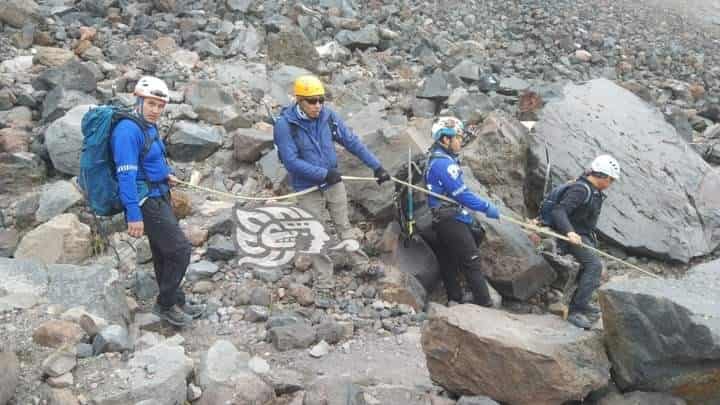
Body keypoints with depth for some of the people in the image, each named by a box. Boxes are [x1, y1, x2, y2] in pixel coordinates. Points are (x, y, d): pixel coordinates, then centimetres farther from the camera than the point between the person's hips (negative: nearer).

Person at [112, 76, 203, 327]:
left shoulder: (148, 127, 10)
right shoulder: (128, 130, -20)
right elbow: (126, 174, -25)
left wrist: (165, 175, 6)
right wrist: (133, 215, -28)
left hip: (159, 197, 10)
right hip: (146, 201, -10)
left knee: (164, 253, 18)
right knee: (180, 250, -7)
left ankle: (176, 302, 31)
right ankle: (165, 304, 8)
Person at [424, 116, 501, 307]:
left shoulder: (437, 160, 16)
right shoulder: (444, 163, -18)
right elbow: (461, 194, -21)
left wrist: (469, 219, 20)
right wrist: (487, 208, -14)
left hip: (445, 220, 10)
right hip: (452, 220, -10)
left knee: (449, 264, 13)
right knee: (472, 261, -7)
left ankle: (455, 301, 20)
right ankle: (485, 305, -6)